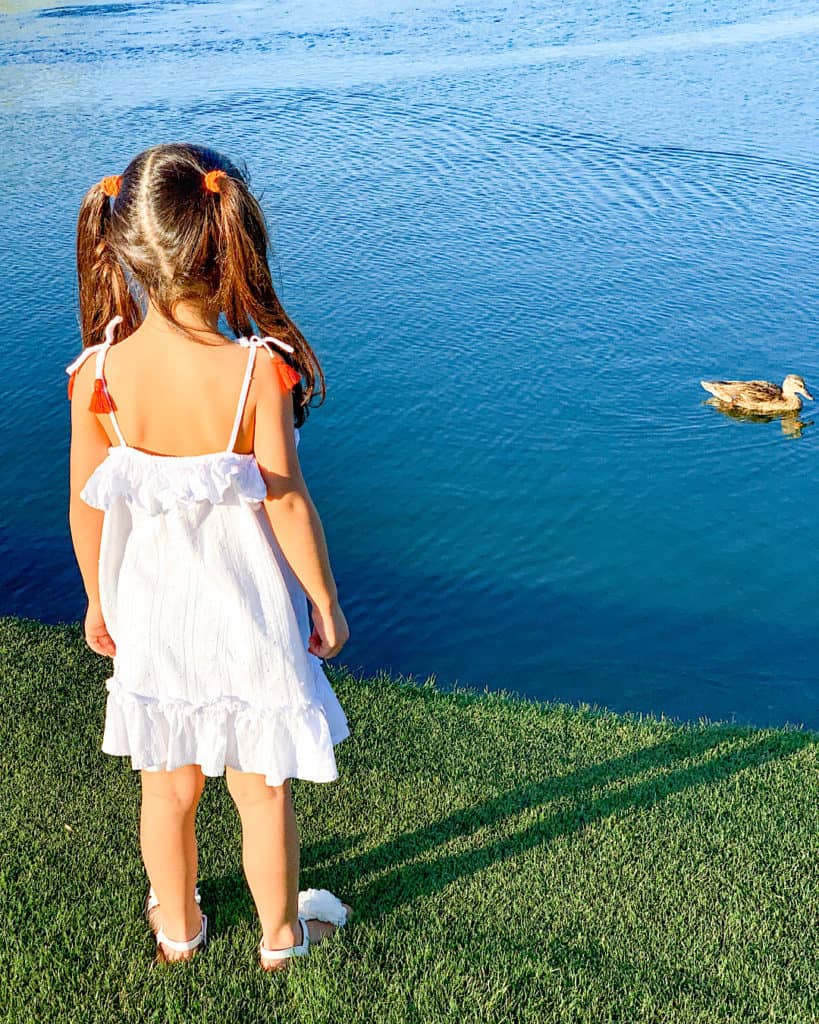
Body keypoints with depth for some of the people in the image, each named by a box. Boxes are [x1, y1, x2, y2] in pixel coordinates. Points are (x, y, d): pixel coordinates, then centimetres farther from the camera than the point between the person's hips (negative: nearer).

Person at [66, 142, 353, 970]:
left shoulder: (98, 373, -14)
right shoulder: (256, 370, -24)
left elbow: (86, 505, -5)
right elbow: (286, 504, -18)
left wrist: (99, 600, 12)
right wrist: (326, 603, -3)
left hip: (151, 611, 3)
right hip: (246, 612, -2)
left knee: (167, 785, 23)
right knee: (262, 788, 18)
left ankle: (176, 925, 46)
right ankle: (281, 933, 41)